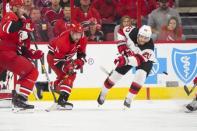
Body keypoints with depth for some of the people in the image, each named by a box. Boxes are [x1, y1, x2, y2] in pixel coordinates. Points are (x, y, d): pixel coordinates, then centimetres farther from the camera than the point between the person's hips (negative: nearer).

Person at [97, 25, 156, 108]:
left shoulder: (149, 46, -39)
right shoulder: (133, 32, -31)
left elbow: (140, 59, -47)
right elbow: (122, 32, -10)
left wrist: (126, 60, -61)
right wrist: (121, 45, -20)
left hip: (146, 58, -3)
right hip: (130, 53, 3)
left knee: (140, 76, -28)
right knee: (116, 73, 2)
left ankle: (129, 99, -15)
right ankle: (103, 93, 25)